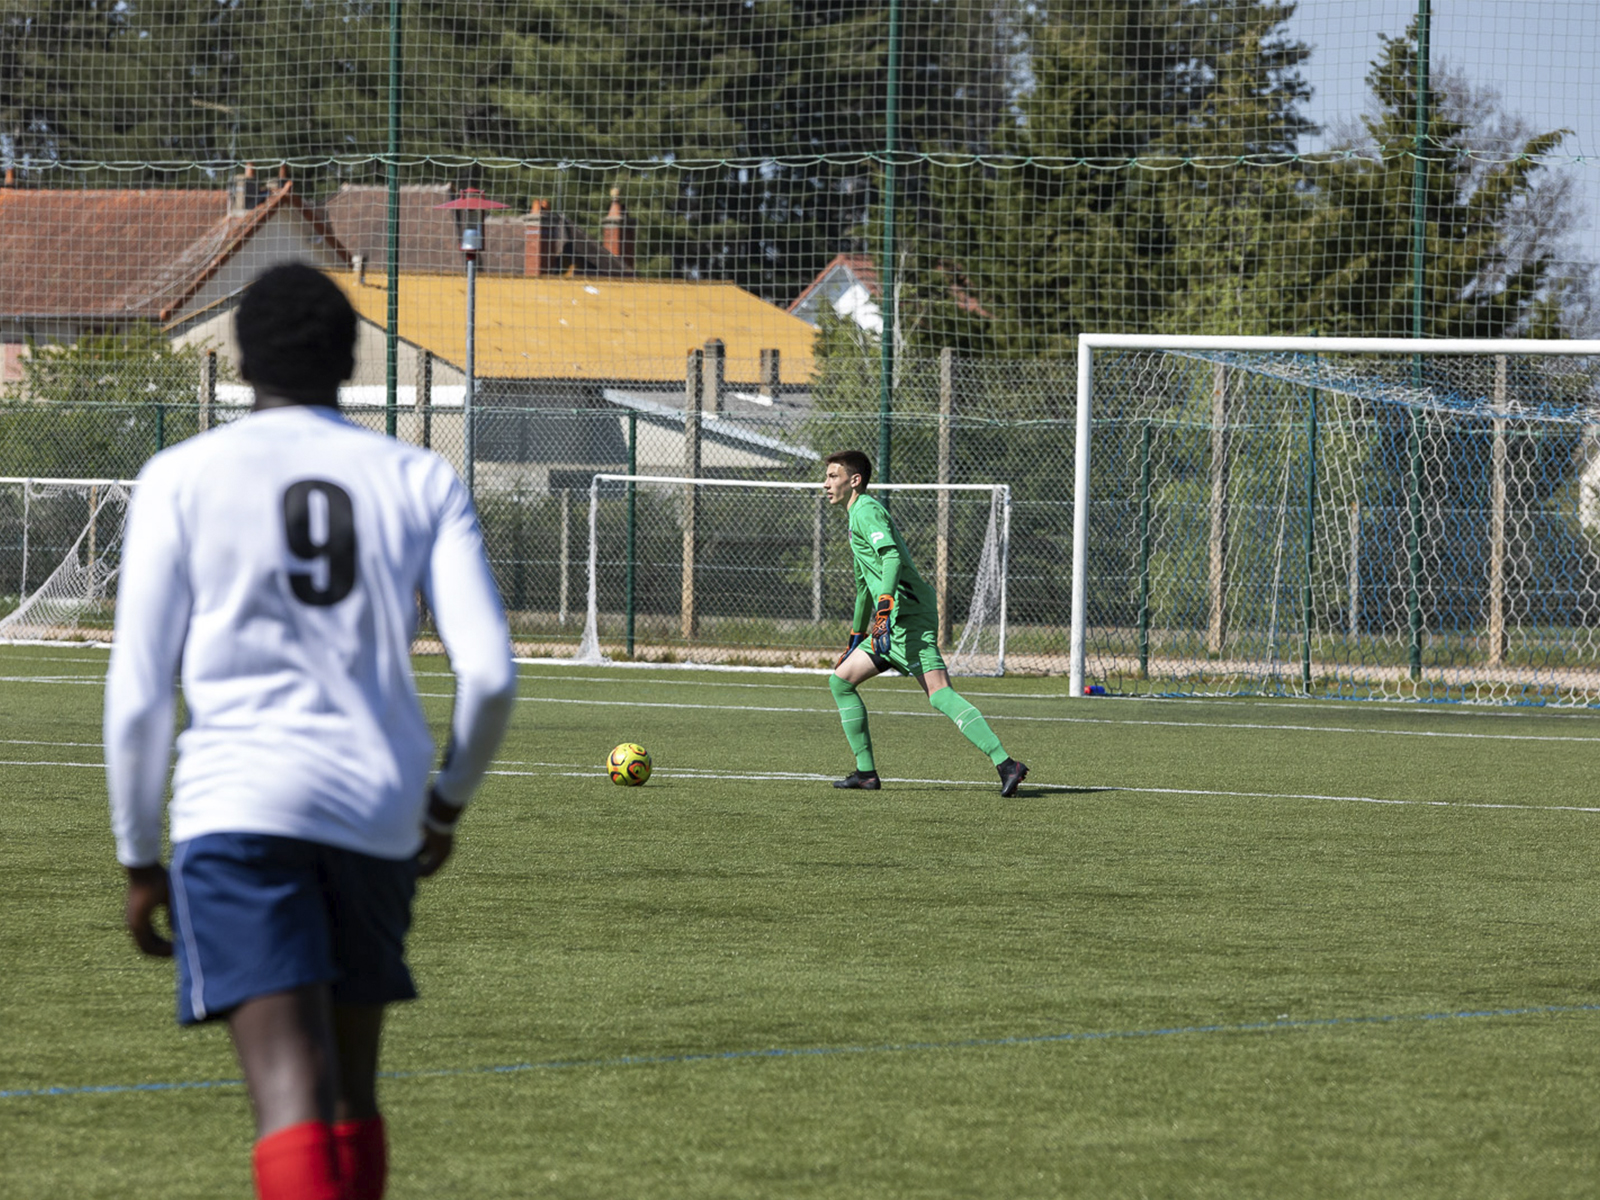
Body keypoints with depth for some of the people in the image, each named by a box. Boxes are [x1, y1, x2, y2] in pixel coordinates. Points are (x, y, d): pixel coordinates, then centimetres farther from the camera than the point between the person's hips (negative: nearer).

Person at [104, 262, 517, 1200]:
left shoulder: (183, 478, 4)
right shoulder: (421, 481, 10)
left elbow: (138, 696, 1)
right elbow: (491, 673, 1)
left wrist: (139, 860, 10)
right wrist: (448, 803, 18)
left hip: (238, 810, -3)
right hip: (378, 818, 3)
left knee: (293, 1097, -15)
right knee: (351, 1098, 19)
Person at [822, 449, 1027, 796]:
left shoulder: (866, 511, -4)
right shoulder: (858, 516, 27)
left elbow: (892, 557, -22)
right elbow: (865, 583, 38)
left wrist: (885, 607, -33)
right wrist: (856, 638, 44)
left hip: (909, 616, -10)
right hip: (891, 625, 10)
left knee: (939, 692, -21)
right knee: (841, 681, 13)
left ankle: (1005, 764, -32)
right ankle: (866, 771, 11)